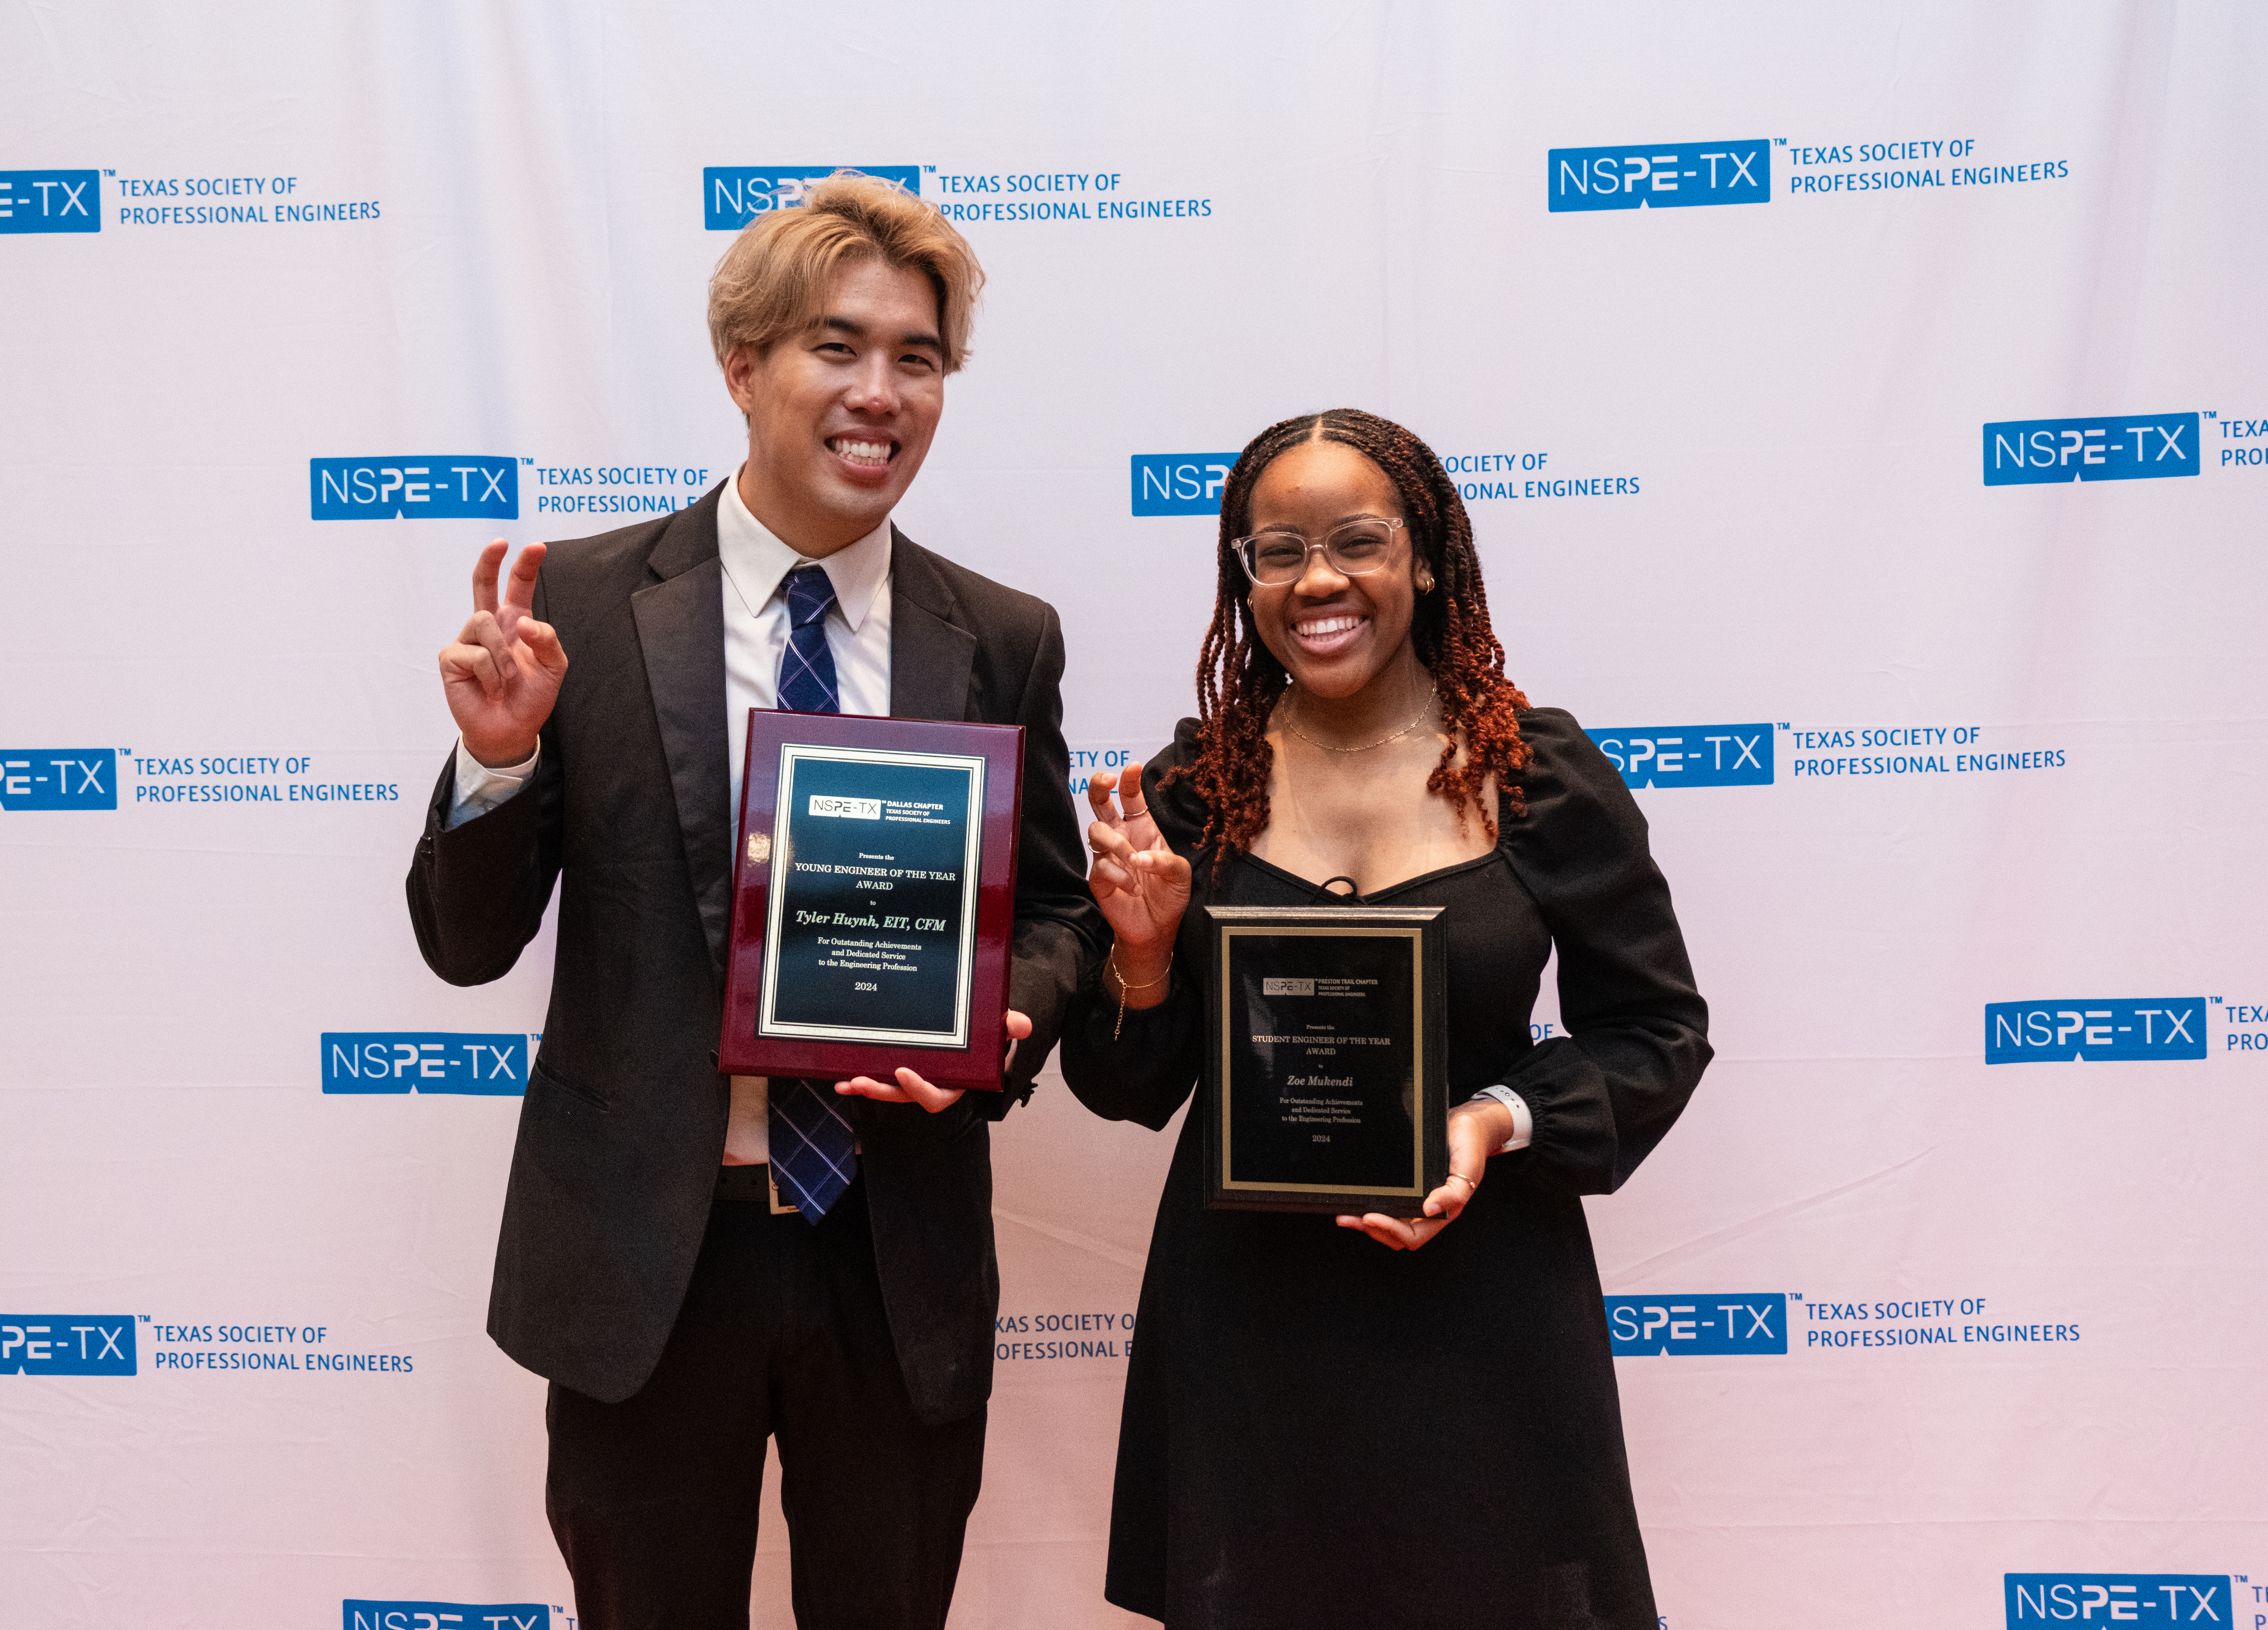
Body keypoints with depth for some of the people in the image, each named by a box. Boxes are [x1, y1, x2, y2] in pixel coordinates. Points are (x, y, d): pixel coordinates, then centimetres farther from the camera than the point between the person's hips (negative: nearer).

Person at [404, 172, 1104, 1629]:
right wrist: (500, 757, -21)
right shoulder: (584, 607, -5)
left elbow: (1058, 911, 8)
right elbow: (467, 944, -2)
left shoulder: (1003, 642, 0)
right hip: (646, 1252, -1)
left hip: (903, 1259, 2)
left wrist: (1004, 1022, -13)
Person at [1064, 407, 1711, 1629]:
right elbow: (1131, 1091, 4)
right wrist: (1142, 951, -15)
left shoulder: (1544, 777, -5)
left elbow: (1658, 1032, 1)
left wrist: (1502, 1119, -15)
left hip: (1477, 1299, -1)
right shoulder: (1198, 786, -1)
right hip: (1244, 1304, 2)